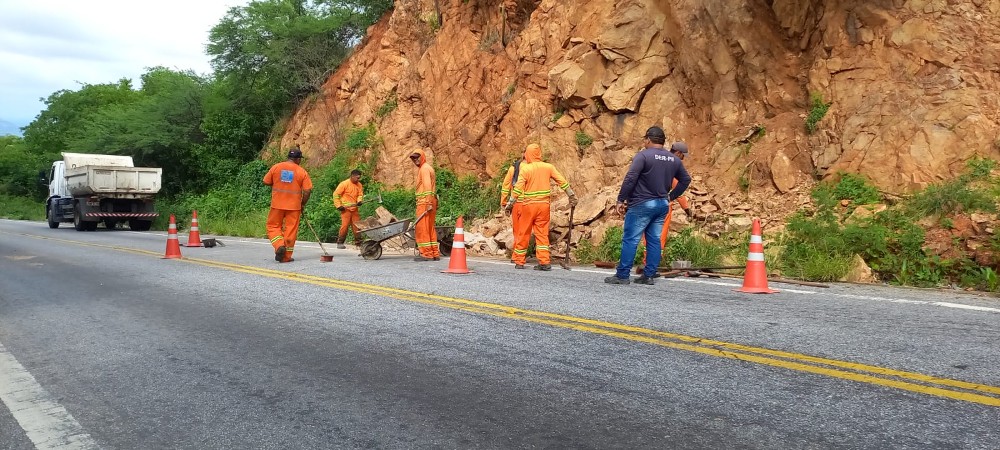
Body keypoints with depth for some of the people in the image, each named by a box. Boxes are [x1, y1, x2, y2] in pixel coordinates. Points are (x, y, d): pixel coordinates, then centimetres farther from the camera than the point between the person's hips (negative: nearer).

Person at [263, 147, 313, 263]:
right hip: (294, 206, -1)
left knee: (273, 226, 14)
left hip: (277, 204, 1)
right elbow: (307, 190, -7)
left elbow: (266, 182, 6)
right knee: (291, 229, 6)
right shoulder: (302, 171, -4)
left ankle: (279, 245, -9)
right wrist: (303, 204, 6)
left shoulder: (275, 167, 0)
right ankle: (286, 256, 9)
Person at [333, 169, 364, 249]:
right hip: (346, 209, -6)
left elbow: (360, 194, 9)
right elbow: (336, 194, -8)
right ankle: (340, 242, 0)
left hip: (354, 209, 6)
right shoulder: (344, 184, -10)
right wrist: (338, 206, -13)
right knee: (345, 225, -9)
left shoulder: (359, 185, 7)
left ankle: (357, 241, 17)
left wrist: (359, 201, -14)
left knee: (357, 225, 7)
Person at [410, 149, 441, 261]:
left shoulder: (424, 168, -8)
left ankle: (426, 254, -9)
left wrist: (429, 203, -25)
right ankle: (435, 253, 14)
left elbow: (427, 185, -18)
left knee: (422, 228, -8)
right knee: (430, 228, 12)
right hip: (430, 201, 10)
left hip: (424, 201, -10)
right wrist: (432, 203, 17)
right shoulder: (428, 167, 22)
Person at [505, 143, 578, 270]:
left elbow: (518, 188, -13)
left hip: (528, 205, -2)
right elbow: (562, 182, 4)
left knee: (523, 234, 8)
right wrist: (572, 196, 15)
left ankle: (519, 262, 15)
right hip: (544, 205, 3)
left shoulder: (525, 169, -8)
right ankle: (545, 262, 1)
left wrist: (510, 204, -6)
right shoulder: (548, 167, 2)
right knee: (542, 234, 8)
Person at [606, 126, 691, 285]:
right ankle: (648, 275, 11)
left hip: (642, 204, -6)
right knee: (654, 240, 10)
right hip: (663, 205, 7)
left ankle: (622, 275, -4)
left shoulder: (643, 156, -10)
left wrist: (621, 200, -12)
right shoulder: (674, 159, 11)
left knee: (630, 239, -3)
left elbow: (630, 179, -17)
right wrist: (671, 196, 20)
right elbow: (686, 180, 18)